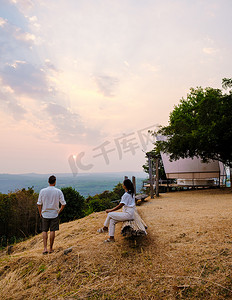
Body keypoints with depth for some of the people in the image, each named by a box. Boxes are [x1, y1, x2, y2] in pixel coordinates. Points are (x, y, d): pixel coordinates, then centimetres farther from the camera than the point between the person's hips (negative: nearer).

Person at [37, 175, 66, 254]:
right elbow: (63, 204, -7)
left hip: (45, 214, 1)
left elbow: (39, 204, -1)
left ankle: (45, 248, 6)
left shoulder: (42, 191, -6)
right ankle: (51, 248, 17)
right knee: (52, 231, 8)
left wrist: (40, 213, 12)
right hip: (54, 214, -1)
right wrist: (59, 211, 9)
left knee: (44, 231, 12)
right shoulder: (58, 191, -9)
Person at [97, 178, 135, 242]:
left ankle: (105, 228, 15)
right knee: (112, 220, 4)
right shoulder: (131, 193, 9)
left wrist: (110, 210, -10)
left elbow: (120, 206, -19)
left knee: (110, 214, -5)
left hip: (128, 214, -9)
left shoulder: (126, 195, -20)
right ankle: (111, 238, 7)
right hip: (130, 214, 9)